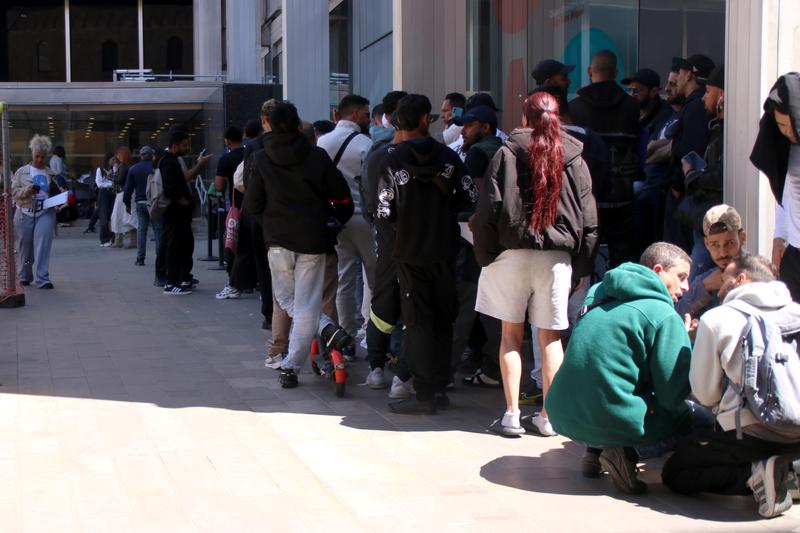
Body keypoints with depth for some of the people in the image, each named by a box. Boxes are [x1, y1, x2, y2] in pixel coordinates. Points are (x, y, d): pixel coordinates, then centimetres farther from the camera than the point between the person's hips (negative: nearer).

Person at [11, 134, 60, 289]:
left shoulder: (51, 173, 11)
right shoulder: (22, 172, 5)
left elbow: (56, 193, 22)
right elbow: (14, 191, 1)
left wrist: (56, 191, -1)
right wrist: (28, 190, -15)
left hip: (45, 214, 0)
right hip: (25, 214, 0)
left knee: (43, 246, -11)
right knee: (25, 247, 8)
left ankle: (42, 279, -10)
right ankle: (24, 277, 26)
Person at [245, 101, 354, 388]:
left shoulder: (261, 160, -4)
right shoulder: (317, 156, -3)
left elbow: (252, 205, -1)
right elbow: (342, 196, 2)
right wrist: (336, 221, 20)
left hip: (278, 240, 0)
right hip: (313, 240, 0)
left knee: (286, 299, 18)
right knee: (306, 305, 4)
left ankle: (327, 329, -3)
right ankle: (291, 367, -1)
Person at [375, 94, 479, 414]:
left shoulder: (393, 161, -10)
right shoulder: (447, 157, -3)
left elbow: (384, 213, -13)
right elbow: (471, 196, -5)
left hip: (410, 253, -2)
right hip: (444, 251, 2)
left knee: (418, 323, 3)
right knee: (443, 320, 14)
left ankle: (425, 395, 2)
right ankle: (440, 388, 18)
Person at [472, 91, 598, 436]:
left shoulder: (507, 154, -2)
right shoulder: (574, 160, 4)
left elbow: (489, 210, -5)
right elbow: (588, 220, 6)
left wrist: (485, 256, 3)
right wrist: (581, 266, 12)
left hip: (512, 252, -1)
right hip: (557, 256, 2)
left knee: (511, 334, 6)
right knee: (550, 336, 8)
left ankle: (512, 414, 3)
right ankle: (549, 415, 10)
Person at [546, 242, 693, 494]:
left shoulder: (601, 299, 16)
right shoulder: (665, 316, -7)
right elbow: (674, 395, -9)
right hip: (613, 422, -7)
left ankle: (595, 450, 13)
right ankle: (626, 453, -7)